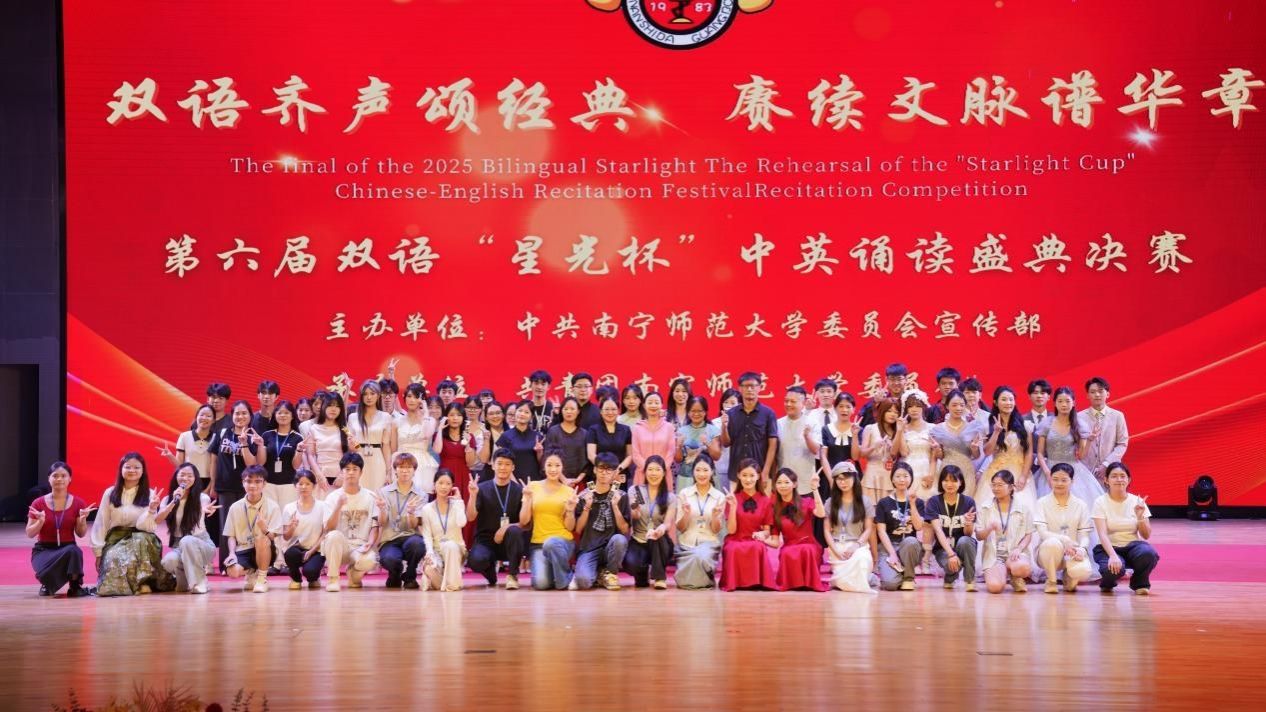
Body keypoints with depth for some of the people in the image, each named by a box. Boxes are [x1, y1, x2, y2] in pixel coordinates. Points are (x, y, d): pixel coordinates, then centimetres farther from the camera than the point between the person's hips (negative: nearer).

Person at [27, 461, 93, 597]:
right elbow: (29, 534, -1)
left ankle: (75, 586, -13)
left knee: (73, 551, -39)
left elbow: (81, 534, 3)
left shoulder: (78, 503, 0)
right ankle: (47, 584, 6)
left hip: (68, 548, 0)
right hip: (44, 550, 0)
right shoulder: (38, 504, -3)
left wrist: (83, 519, -17)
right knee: (47, 574, -35)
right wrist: (40, 521, -20)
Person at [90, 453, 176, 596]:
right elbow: (101, 524, 6)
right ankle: (142, 582, -10)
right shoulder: (110, 493, 5)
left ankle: (144, 582, -25)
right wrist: (98, 552, 1)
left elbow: (144, 526, -9)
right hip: (115, 540, 1)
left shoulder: (150, 494, 2)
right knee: (113, 560, -32)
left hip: (141, 539, 0)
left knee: (141, 540, -36)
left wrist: (151, 509, -27)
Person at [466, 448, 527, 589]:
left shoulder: (519, 490, 0)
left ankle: (512, 575, -17)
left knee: (514, 530, -35)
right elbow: (470, 517, -8)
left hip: (510, 542, -1)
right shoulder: (482, 488, 2)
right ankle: (491, 574, 7)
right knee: (476, 561, -32)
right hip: (486, 540, 1)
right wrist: (473, 495, -23)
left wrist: (507, 527, -22)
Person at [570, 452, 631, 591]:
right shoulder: (584, 496, 5)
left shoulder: (620, 496, 4)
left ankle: (608, 573, -7)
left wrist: (615, 506, -14)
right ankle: (596, 572, 8)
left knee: (619, 539, -36)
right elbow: (578, 530, 2)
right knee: (583, 582, -31)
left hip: (610, 547, 1)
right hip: (588, 548, -1)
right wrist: (587, 507, -11)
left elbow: (625, 530, -2)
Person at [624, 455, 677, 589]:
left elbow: (668, 522, -13)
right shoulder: (634, 490, 2)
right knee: (630, 563, -33)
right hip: (638, 542, 0)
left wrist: (662, 528, -39)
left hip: (660, 545, 0)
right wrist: (634, 509, -38)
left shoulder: (670, 497, 3)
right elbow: (634, 516, -12)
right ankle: (642, 574, 5)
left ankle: (660, 577, -21)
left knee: (658, 535, -36)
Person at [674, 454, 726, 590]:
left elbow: (716, 530, 2)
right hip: (687, 544, 1)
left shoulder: (719, 497, 3)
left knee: (702, 557, -36)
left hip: (709, 543, -1)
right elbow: (680, 528, 3)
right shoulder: (684, 494, 3)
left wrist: (715, 516, -18)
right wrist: (686, 514, -17)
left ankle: (706, 580, -3)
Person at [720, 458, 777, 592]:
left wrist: (762, 534, -17)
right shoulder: (732, 498, 5)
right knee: (735, 550, -39)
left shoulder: (766, 501, 8)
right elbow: (731, 530, -3)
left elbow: (767, 530, 8)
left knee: (758, 548, -38)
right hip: (736, 542, -1)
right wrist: (733, 507, -15)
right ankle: (736, 581, -19)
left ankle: (758, 581, -19)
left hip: (756, 542, 1)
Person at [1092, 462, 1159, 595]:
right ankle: (1107, 582, 4)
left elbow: (1146, 536, -1)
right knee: (1114, 568, -37)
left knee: (1149, 554, -33)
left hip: (1132, 545, 2)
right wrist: (1113, 555, -34)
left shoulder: (1137, 502, 2)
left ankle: (1139, 583, 1)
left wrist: (1140, 517, -20)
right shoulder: (1100, 502, -6)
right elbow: (1102, 534, -17)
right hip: (1109, 547, -2)